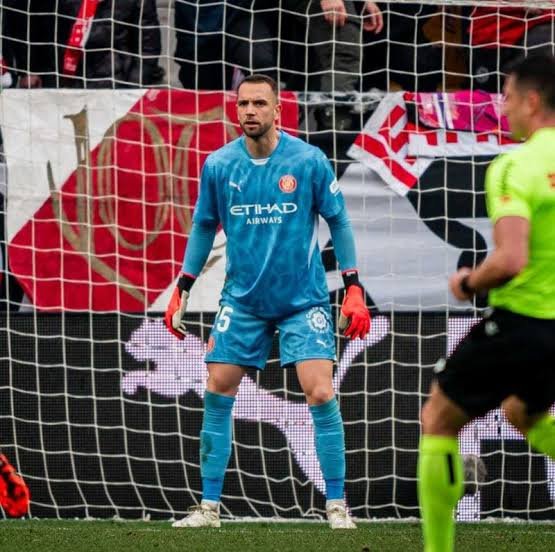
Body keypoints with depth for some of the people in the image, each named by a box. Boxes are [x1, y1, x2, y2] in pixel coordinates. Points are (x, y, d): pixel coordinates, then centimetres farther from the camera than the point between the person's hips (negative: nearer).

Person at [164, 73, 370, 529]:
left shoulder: (309, 161, -10)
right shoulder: (218, 165, -3)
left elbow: (338, 222, -1)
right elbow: (204, 227, 11)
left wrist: (354, 289, -4)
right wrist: (183, 291, 9)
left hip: (303, 299, -3)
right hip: (242, 299, 3)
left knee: (321, 394, -11)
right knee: (217, 393, 1)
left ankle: (337, 505, 0)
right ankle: (210, 506, 11)